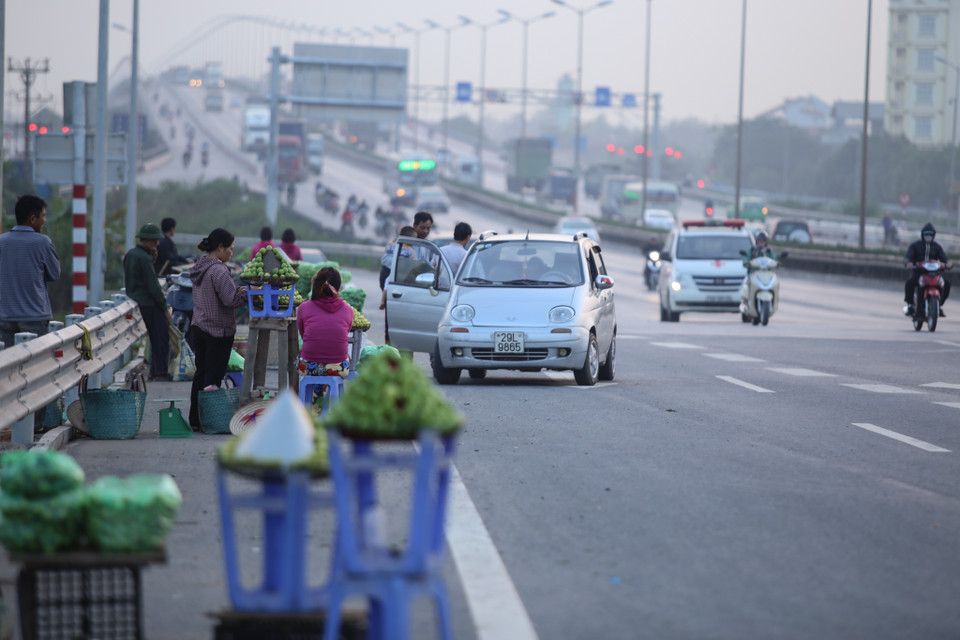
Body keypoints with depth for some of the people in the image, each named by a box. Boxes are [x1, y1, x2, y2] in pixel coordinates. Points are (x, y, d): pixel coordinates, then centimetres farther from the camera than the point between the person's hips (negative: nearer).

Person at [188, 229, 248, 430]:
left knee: (201, 373, 12)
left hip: (199, 328, 9)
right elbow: (230, 300, -20)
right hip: (218, 330, -9)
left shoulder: (199, 267, 11)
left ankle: (195, 419, 15)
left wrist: (239, 291, 12)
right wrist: (249, 292, -5)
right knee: (213, 376, -3)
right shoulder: (218, 271, -18)